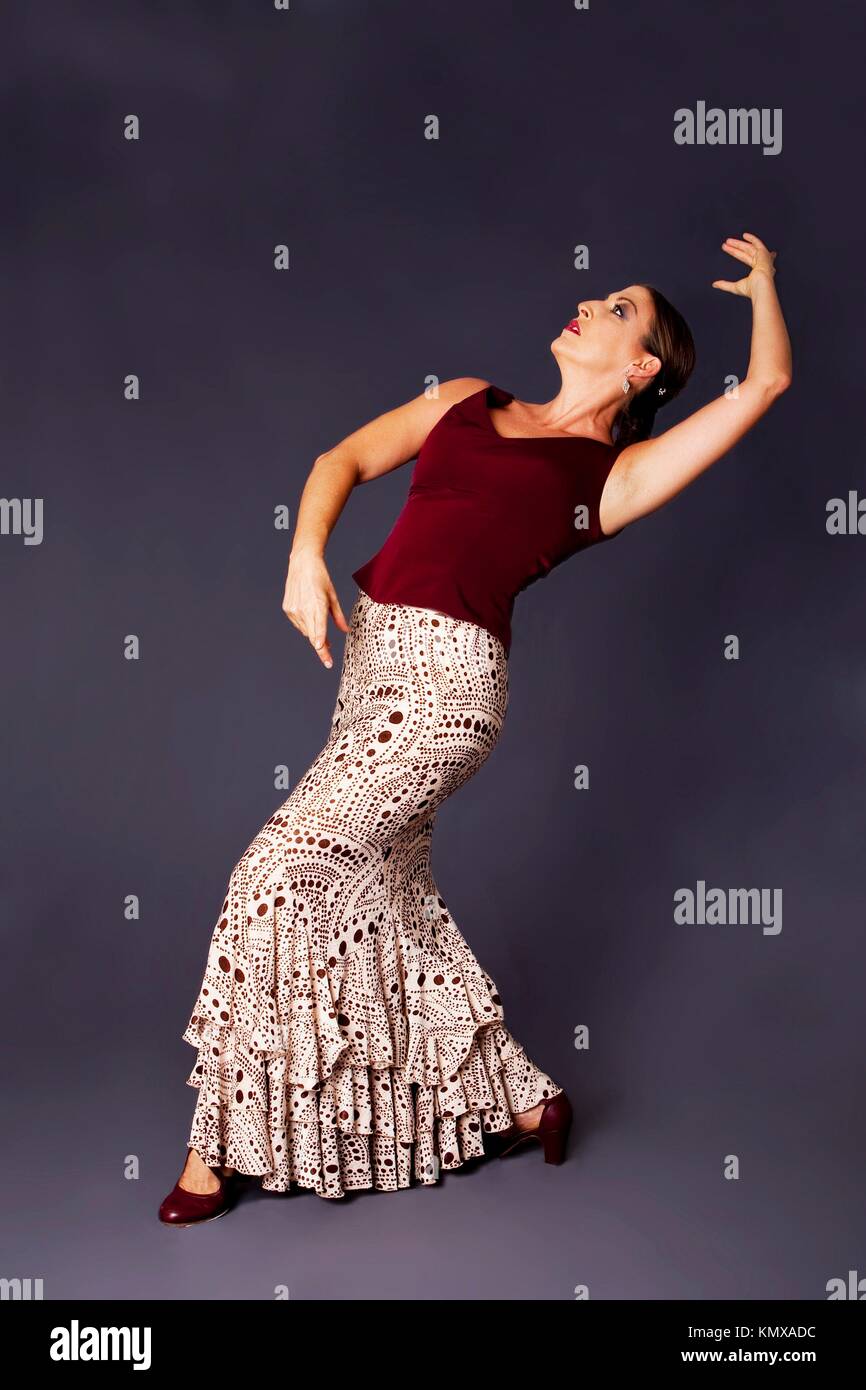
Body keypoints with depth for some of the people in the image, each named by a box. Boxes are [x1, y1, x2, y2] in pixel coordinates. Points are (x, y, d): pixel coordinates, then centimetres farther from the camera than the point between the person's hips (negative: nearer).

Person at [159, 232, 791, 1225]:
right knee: (388, 901, 12)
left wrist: (762, 280, 21)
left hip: (444, 682, -7)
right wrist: (307, 554, -2)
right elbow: (345, 459, 16)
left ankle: (222, 1151, 9)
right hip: (376, 665, 7)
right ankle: (522, 1103, 30)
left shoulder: (615, 474, 4)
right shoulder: (470, 400, 19)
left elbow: (765, 381, 3)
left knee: (275, 876, -9)